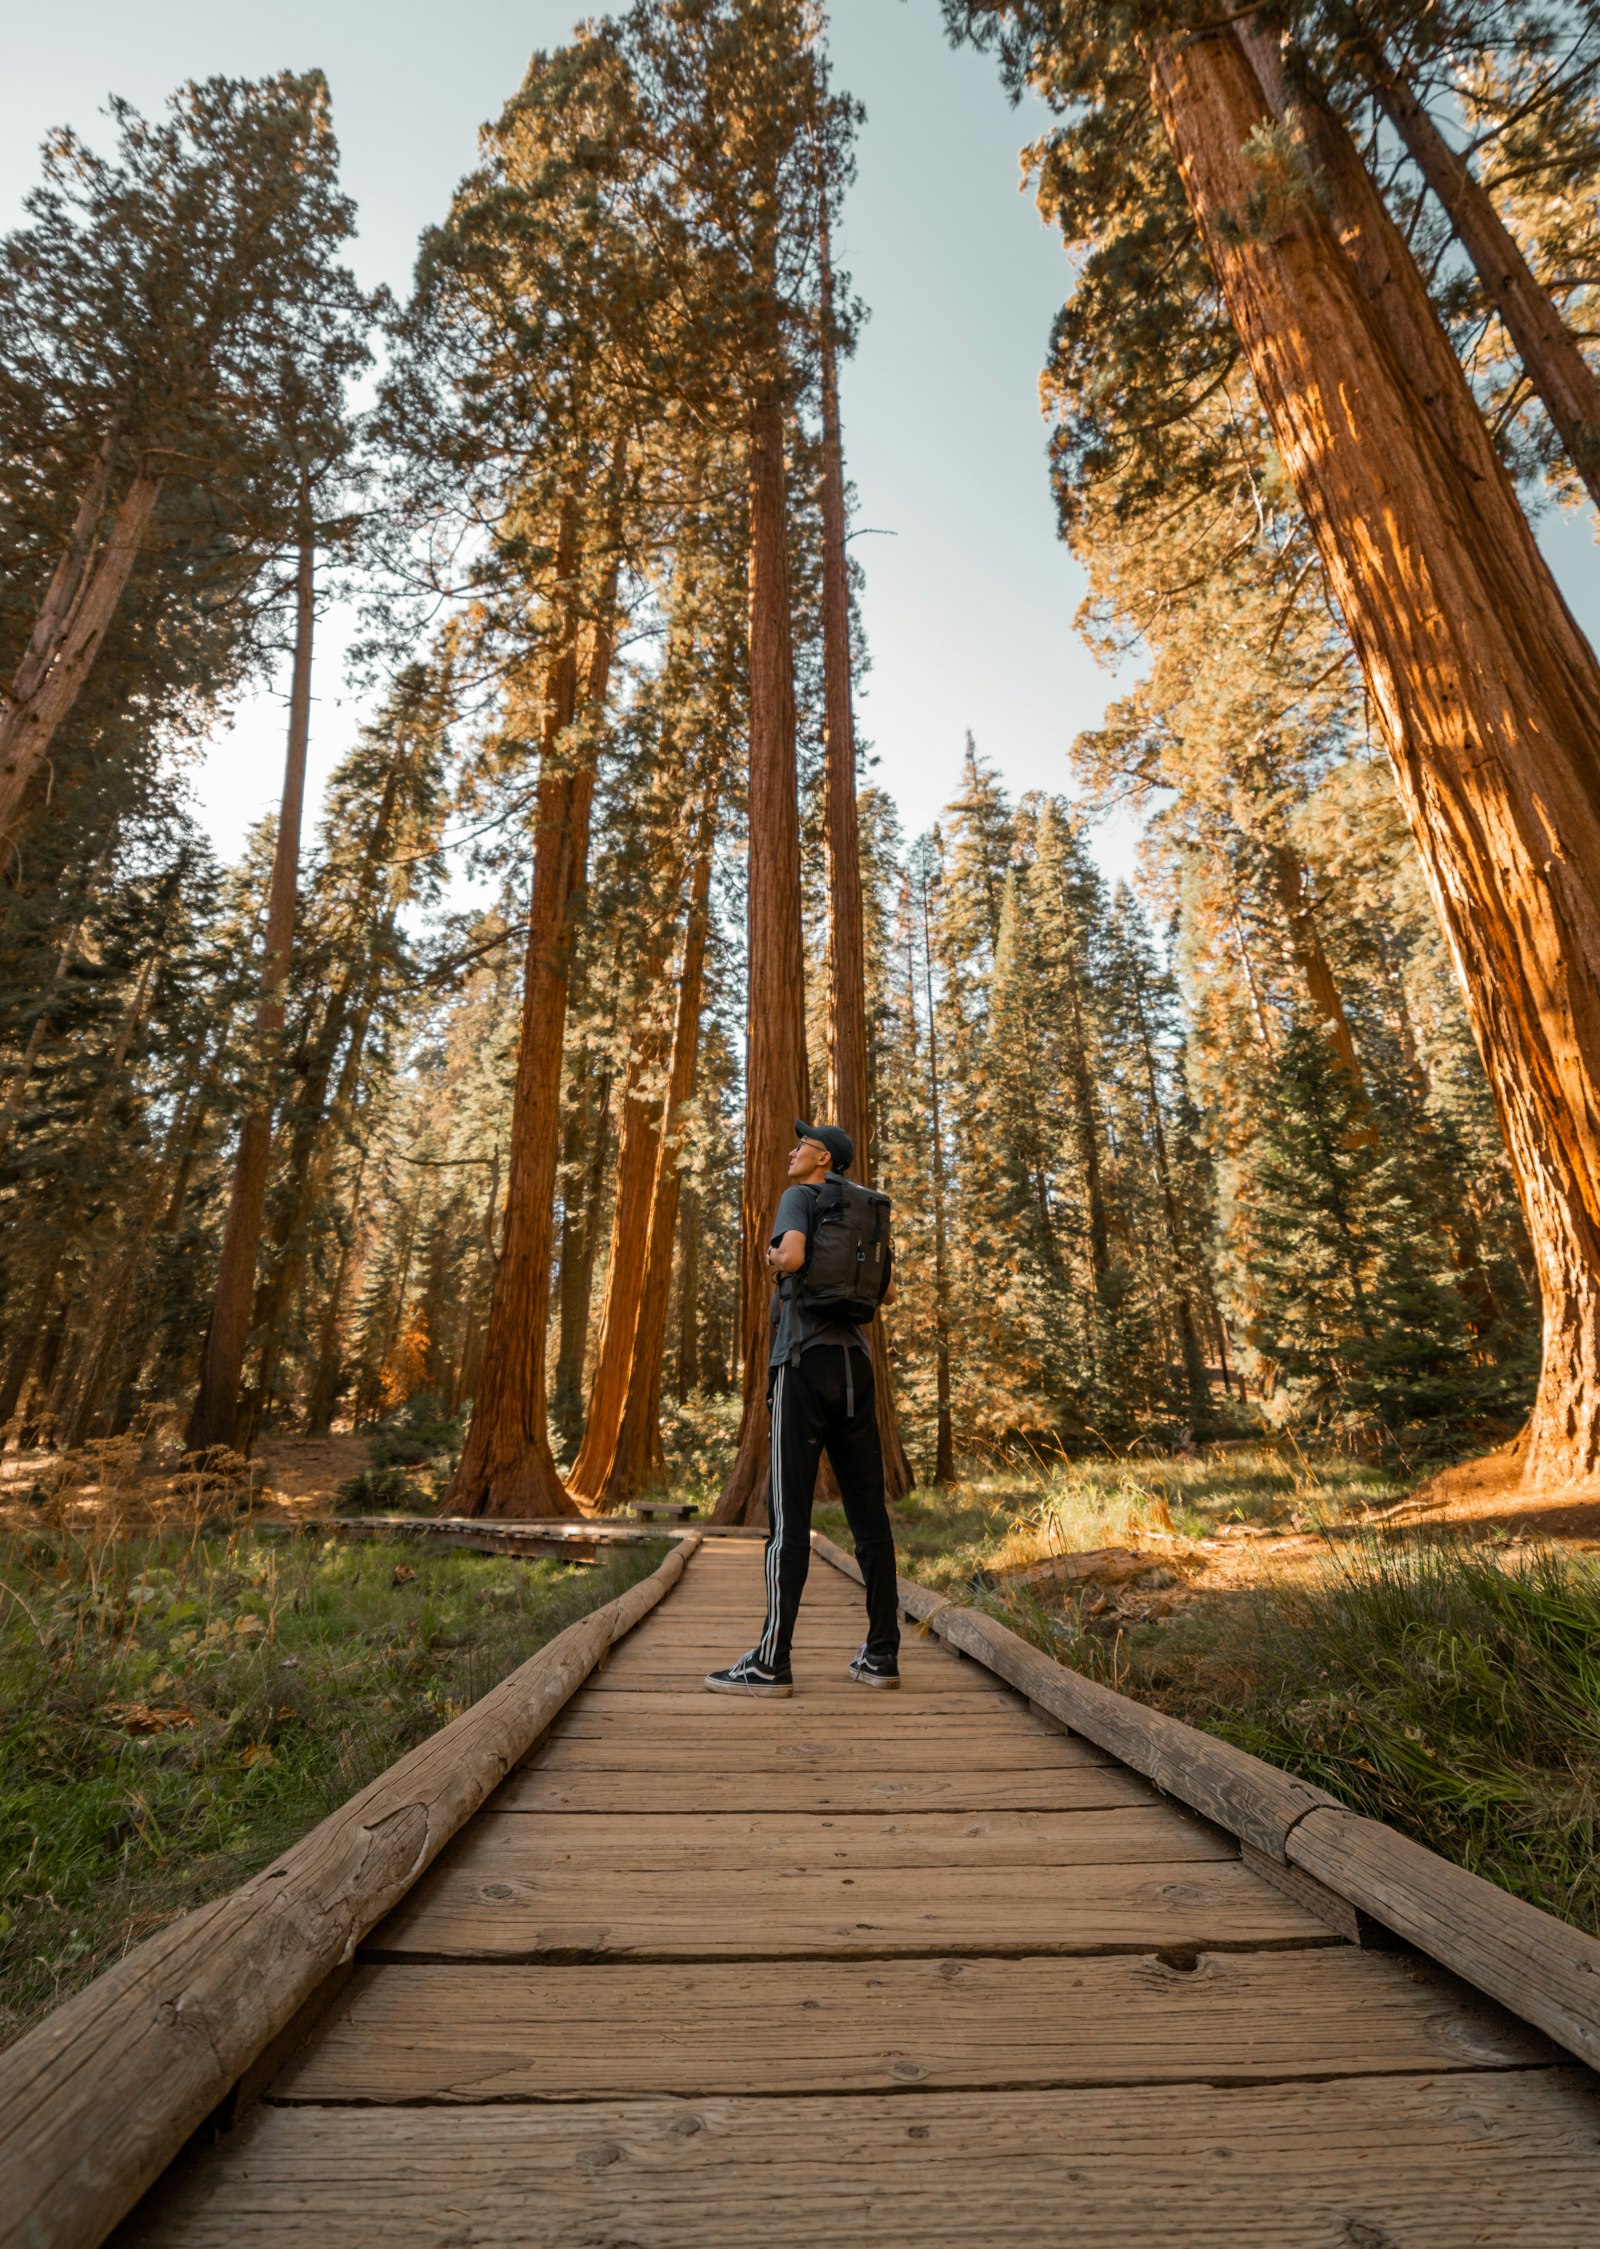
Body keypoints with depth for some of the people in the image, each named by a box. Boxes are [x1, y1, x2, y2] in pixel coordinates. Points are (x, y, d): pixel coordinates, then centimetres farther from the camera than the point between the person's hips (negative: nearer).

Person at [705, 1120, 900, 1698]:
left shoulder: (798, 1196, -1)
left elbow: (791, 1256, -20)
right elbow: (885, 1288, 23)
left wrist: (771, 1260, 1)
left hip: (804, 1359, -7)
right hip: (855, 1360, 7)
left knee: (788, 1509, -7)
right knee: (867, 1507, 6)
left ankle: (772, 1661, -4)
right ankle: (881, 1654, 11)